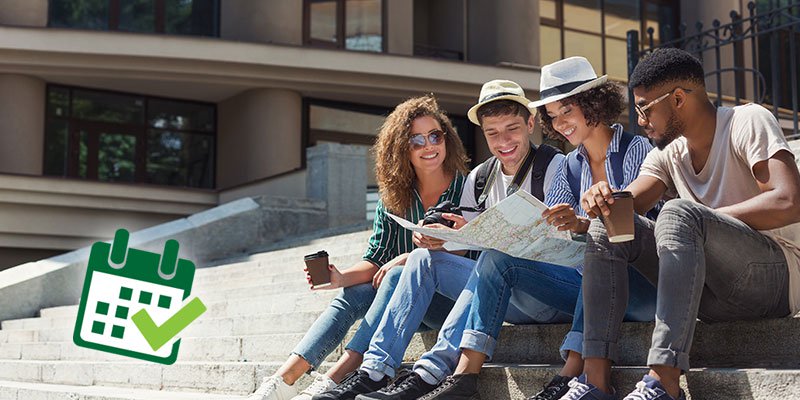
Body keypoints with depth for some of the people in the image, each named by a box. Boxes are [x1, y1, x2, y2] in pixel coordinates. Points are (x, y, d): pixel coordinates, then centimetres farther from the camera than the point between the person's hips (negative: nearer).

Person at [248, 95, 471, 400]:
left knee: (398, 278, -31)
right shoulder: (395, 198, 6)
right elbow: (375, 260, 3)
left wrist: (411, 258, -21)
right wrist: (343, 278, -19)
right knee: (350, 296, -20)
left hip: (454, 297, -5)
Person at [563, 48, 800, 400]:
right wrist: (604, 200, -25)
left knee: (678, 213, -31)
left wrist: (699, 220, -17)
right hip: (714, 294, 7)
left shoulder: (748, 122, -7)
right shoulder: (667, 155, 13)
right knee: (606, 228, -7)